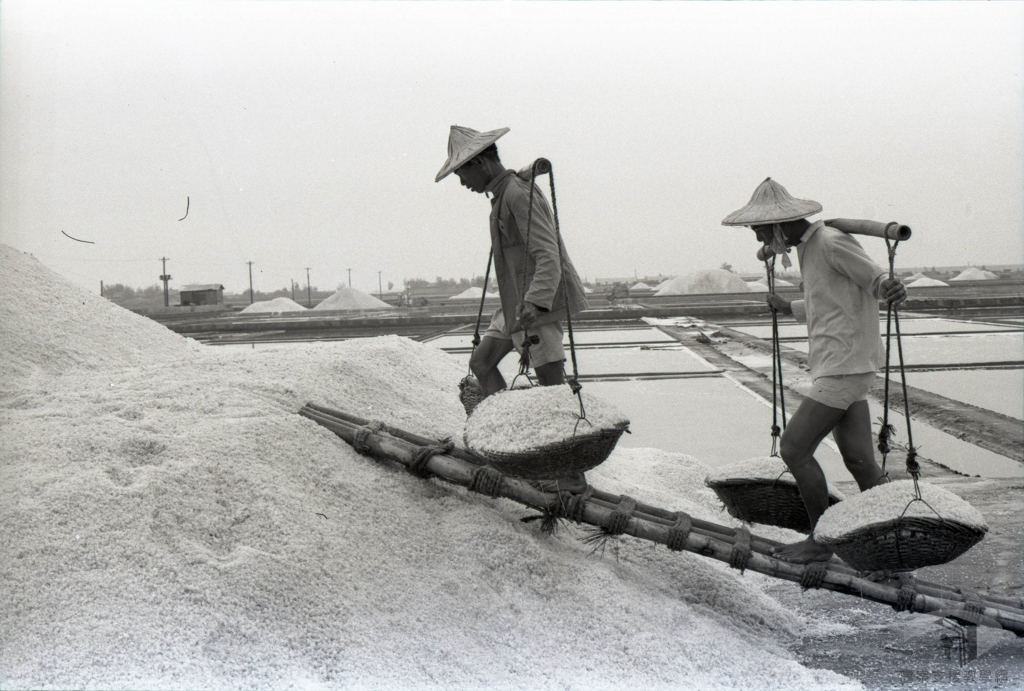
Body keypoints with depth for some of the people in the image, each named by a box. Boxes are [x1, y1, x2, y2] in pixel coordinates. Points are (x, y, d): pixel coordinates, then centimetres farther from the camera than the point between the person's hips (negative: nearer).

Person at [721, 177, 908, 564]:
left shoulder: (832, 243, -13)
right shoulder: (806, 248, 16)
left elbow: (876, 278, -16)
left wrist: (889, 288, -39)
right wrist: (789, 309, 37)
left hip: (845, 368, -10)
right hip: (836, 369, 10)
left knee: (794, 448, -8)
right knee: (859, 459, 8)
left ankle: (821, 539, 5)